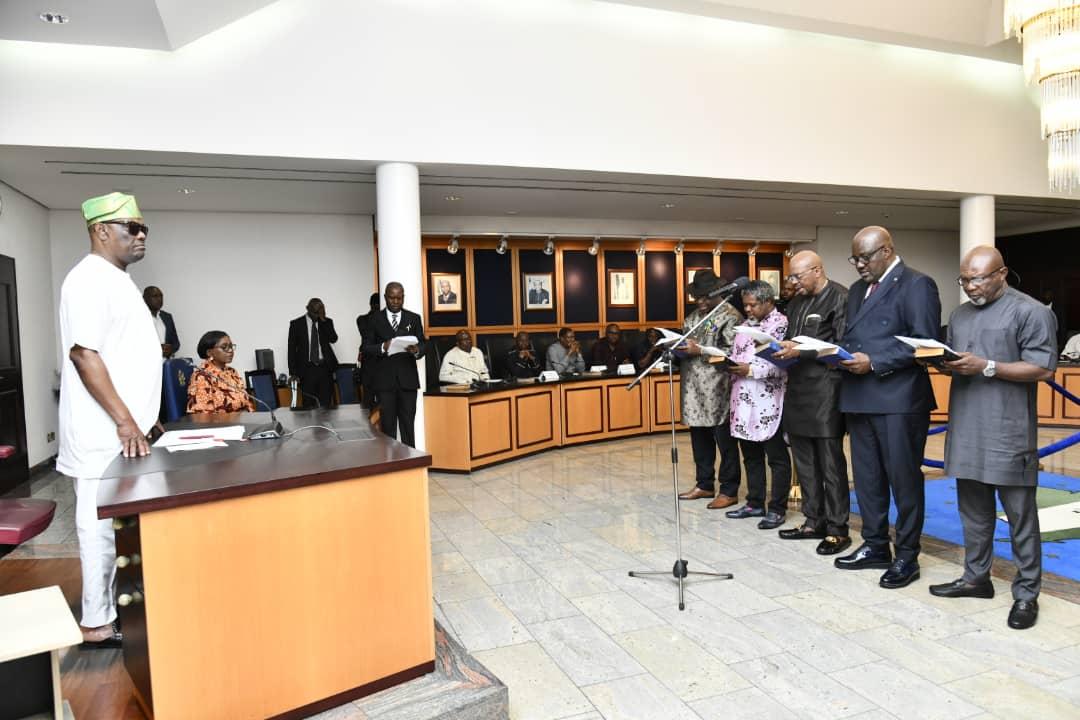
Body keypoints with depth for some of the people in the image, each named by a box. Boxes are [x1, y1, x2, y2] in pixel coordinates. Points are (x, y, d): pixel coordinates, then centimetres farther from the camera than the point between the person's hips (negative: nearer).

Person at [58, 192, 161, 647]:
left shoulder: (118, 280, 16)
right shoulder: (89, 279, -14)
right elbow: (84, 354, -21)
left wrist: (141, 419, 21)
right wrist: (124, 420, -22)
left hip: (127, 431, 9)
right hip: (105, 434, -9)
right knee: (101, 525, -1)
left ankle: (114, 605, 27)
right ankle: (97, 624, 10)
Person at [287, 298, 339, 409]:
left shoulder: (327, 322, 8)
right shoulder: (296, 324, 2)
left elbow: (333, 339, -8)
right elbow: (292, 348, 3)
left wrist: (323, 320, -12)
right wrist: (293, 372, -2)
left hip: (325, 367, 1)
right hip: (307, 369, -1)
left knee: (326, 403, 1)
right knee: (309, 404, -2)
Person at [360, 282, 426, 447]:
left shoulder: (414, 318, 8)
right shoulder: (375, 320, 5)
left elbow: (423, 345, 5)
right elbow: (365, 349, 1)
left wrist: (417, 350, -17)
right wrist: (382, 347, -17)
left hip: (408, 379, 1)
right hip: (384, 379, -1)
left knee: (408, 424, 3)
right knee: (387, 424, 4)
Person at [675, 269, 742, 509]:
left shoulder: (730, 316, -7)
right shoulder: (693, 316, 17)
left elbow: (733, 353, -16)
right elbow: (685, 343, 22)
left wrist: (700, 351, -19)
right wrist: (680, 348, -1)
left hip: (718, 391, -7)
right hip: (694, 390, 7)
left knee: (725, 441, 3)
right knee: (699, 439, 14)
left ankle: (729, 491, 13)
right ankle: (704, 485, 28)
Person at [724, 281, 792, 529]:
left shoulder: (781, 324, -9)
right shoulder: (746, 325, 16)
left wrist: (750, 370, -21)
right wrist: (730, 366, 1)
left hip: (769, 404, -8)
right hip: (744, 402, 8)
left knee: (777, 458, 3)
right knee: (751, 456, 15)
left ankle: (777, 509, 11)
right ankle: (755, 504, 26)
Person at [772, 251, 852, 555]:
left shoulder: (840, 298, -8)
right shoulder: (797, 301, 16)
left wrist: (800, 351, -19)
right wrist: (782, 348, 1)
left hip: (825, 391, -8)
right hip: (798, 389, 8)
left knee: (830, 463, 0)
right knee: (804, 461, 13)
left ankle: (837, 529, 10)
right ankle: (814, 521, 25)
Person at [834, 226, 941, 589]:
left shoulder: (917, 285, -6)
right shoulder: (858, 289, 18)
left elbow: (924, 342, -14)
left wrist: (874, 362, -19)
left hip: (899, 399, -7)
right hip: (860, 397, 8)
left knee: (904, 479, 3)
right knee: (866, 477, 14)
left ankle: (906, 557, 14)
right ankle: (875, 546, 26)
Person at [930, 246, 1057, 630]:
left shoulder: (1031, 312, -5)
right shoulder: (960, 315, 16)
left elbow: (1043, 369, -11)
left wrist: (986, 367, -19)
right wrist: (942, 362, -2)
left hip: (1009, 433, -6)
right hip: (966, 431, 7)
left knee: (1020, 515, 3)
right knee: (973, 509, 14)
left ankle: (1026, 594, 14)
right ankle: (976, 578, 26)